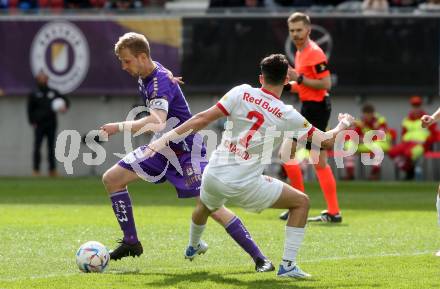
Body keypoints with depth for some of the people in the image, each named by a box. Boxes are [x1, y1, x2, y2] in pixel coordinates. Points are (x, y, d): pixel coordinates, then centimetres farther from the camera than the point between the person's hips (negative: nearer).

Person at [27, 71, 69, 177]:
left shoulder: (53, 92, 12)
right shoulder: (34, 94, 3)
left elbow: (64, 100, 18)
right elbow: (30, 109, 1)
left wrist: (64, 106, -4)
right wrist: (32, 122, -8)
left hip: (51, 123, 3)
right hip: (39, 124, -3)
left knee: (51, 147, 5)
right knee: (37, 147, -6)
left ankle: (52, 170, 9)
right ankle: (36, 169, -4)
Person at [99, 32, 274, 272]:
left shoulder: (161, 82, -27)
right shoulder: (145, 76, 2)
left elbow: (157, 123, -44)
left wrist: (119, 127, -44)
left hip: (185, 149, -10)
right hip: (162, 147, 10)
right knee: (111, 179, 5)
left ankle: (259, 258, -16)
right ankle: (131, 242, 12)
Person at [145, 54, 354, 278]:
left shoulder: (242, 93, -3)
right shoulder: (288, 116, -6)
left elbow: (202, 119, -7)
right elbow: (327, 140, 2)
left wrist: (166, 138, -3)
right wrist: (343, 125, 24)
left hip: (213, 177, 4)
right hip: (245, 187, -4)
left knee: (205, 207, 38)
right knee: (301, 202, 13)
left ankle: (192, 247, 65)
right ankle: (288, 265, 6)